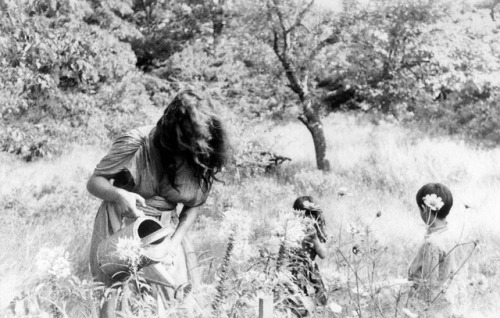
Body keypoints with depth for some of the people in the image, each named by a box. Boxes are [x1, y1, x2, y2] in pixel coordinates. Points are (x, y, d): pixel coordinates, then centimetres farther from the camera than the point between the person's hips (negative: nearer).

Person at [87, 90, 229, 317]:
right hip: (122, 223, -3)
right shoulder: (137, 143, -21)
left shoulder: (205, 160, -11)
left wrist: (174, 243, -11)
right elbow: (94, 182, -12)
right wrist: (118, 194, -33)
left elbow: (192, 207, 3)